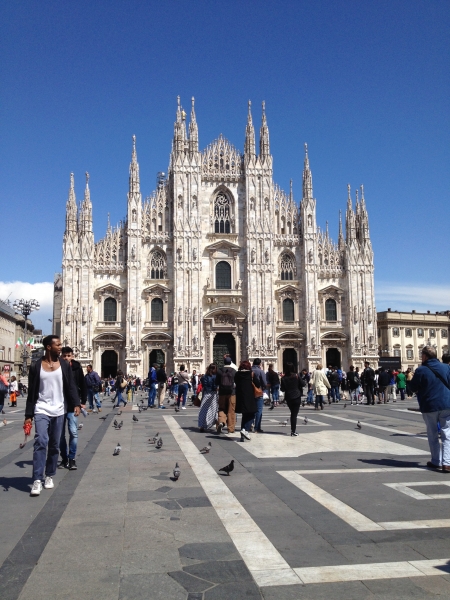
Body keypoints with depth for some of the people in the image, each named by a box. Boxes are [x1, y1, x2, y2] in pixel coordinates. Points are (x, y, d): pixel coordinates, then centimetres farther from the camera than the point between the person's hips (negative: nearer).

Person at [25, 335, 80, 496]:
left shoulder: (64, 365, 4)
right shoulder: (36, 366, -1)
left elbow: (71, 386, 2)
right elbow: (31, 392, 1)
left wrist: (76, 404, -12)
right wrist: (28, 414, -1)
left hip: (58, 411, 2)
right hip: (41, 411, -2)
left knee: (54, 445, 9)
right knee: (40, 442, -14)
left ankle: (49, 476, 23)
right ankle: (37, 480, -12)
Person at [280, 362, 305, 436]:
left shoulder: (284, 378, -5)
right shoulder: (296, 376, -8)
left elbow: (282, 389, 0)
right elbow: (303, 384, -2)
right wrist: (304, 381, 18)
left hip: (288, 398, 2)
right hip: (297, 397, -2)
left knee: (292, 414, 18)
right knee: (294, 414, 0)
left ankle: (293, 430, 19)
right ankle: (293, 431, -1)